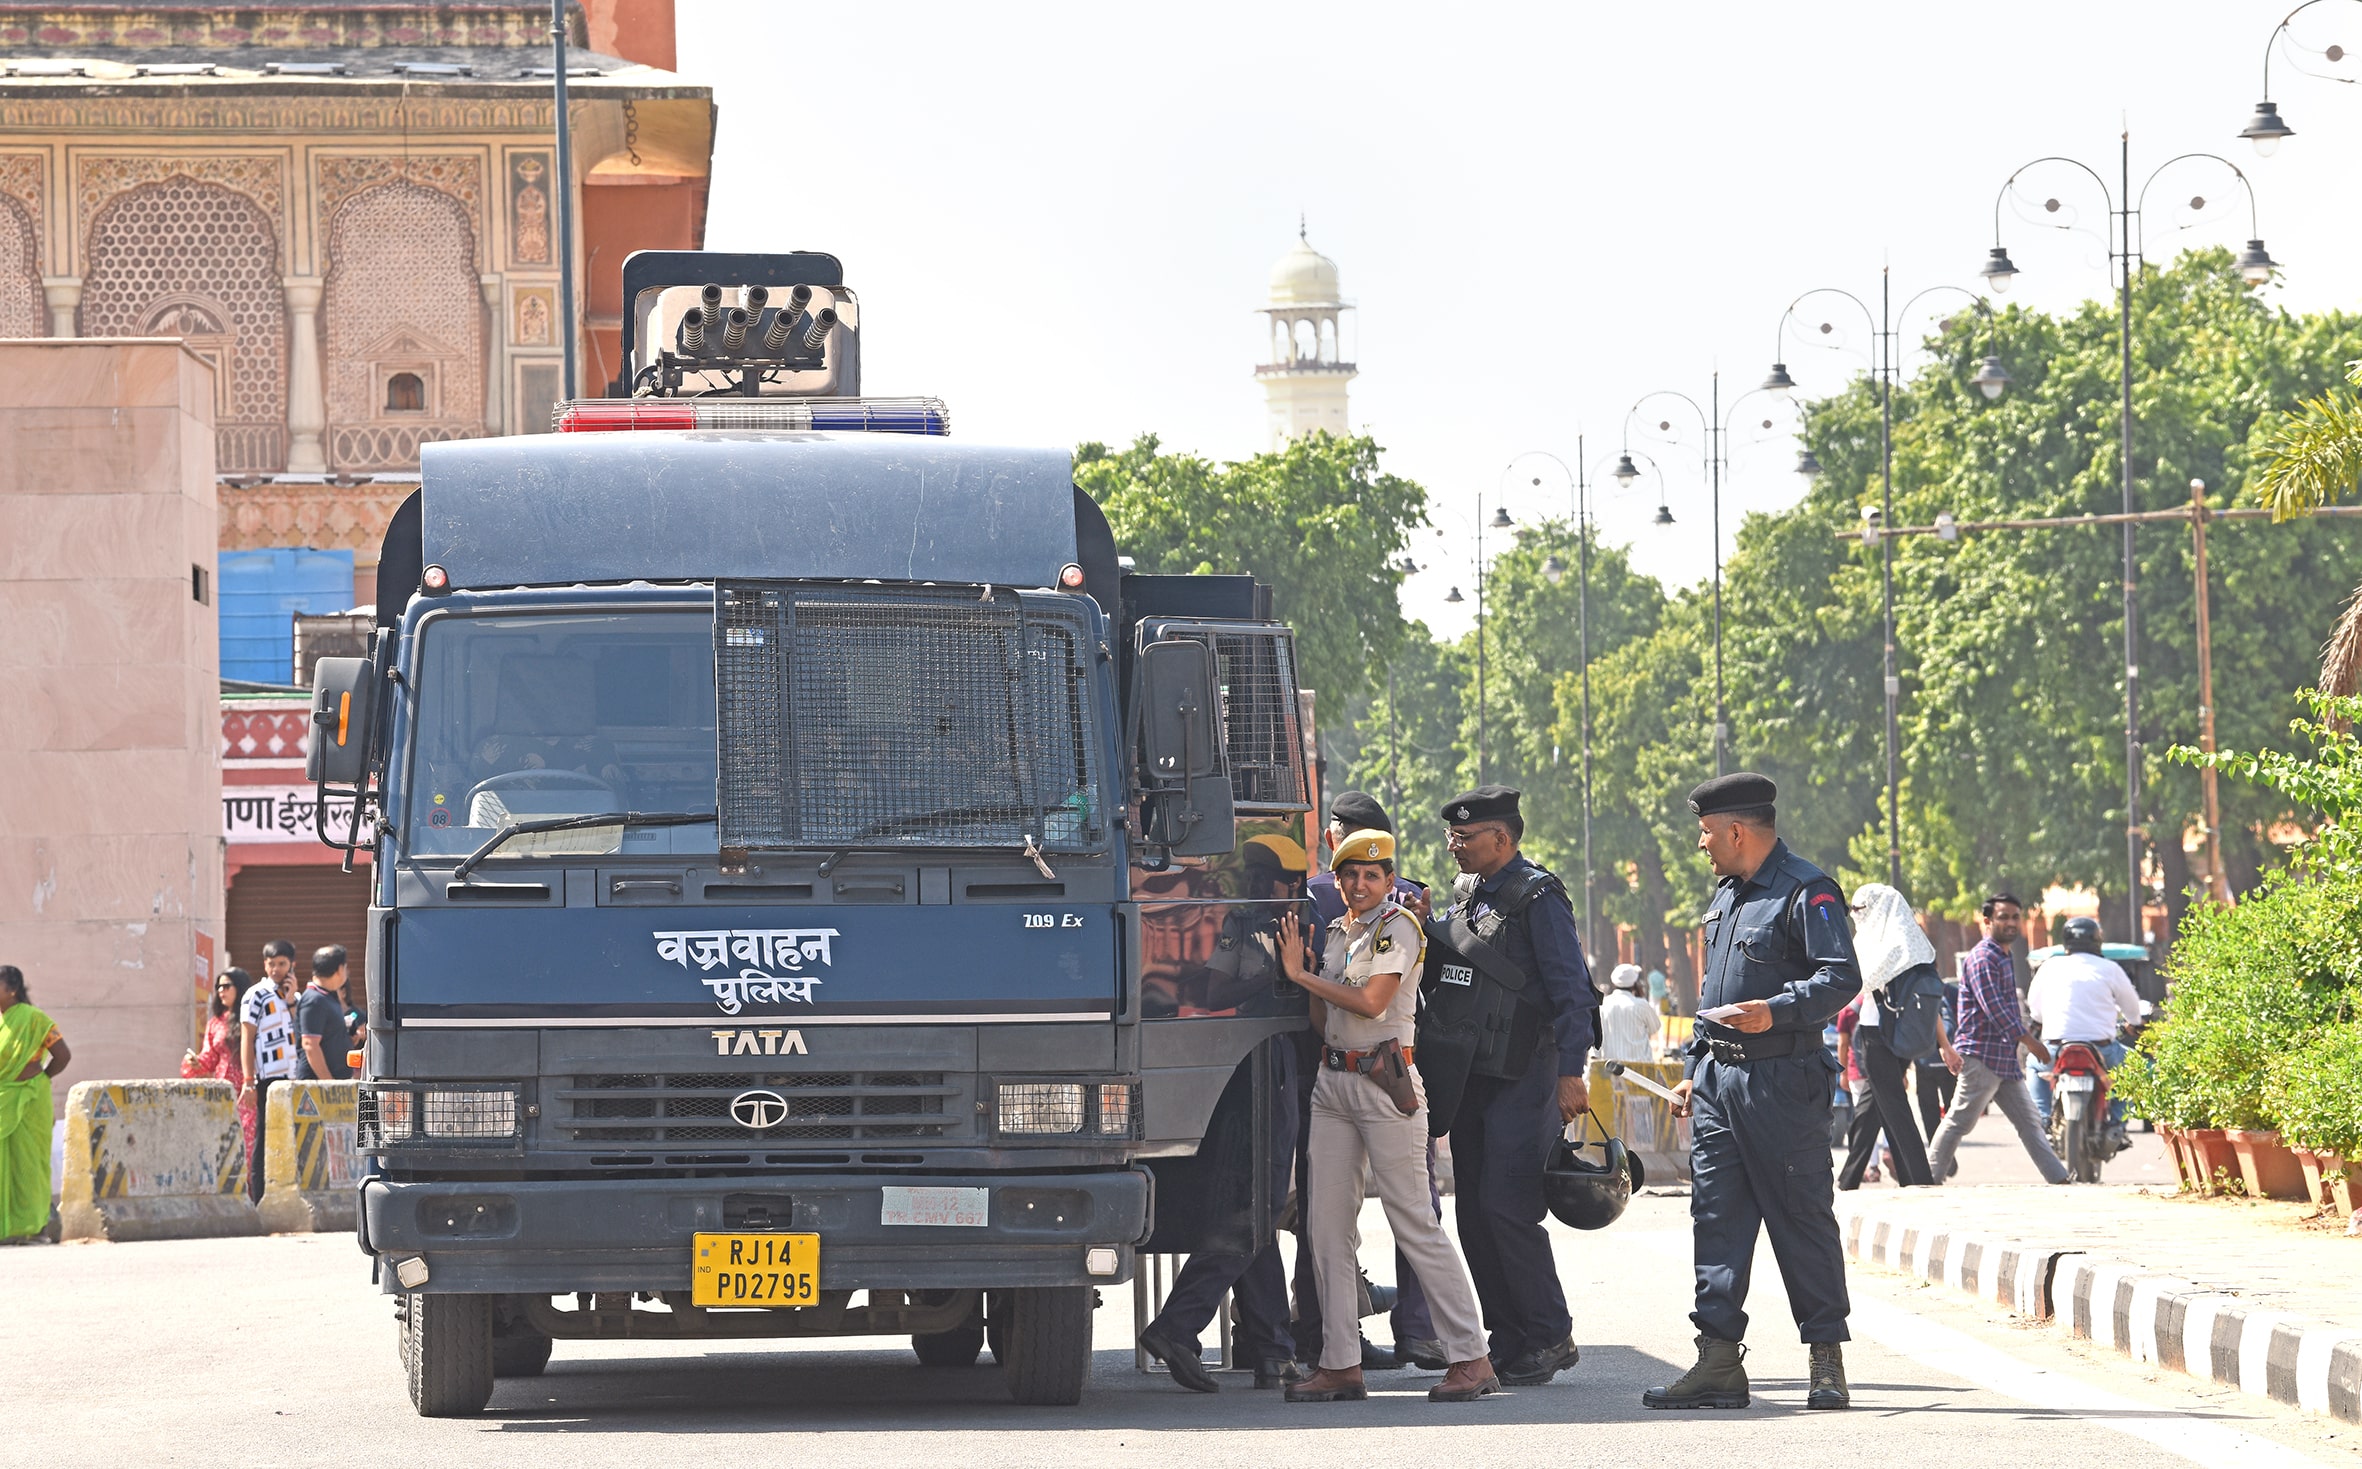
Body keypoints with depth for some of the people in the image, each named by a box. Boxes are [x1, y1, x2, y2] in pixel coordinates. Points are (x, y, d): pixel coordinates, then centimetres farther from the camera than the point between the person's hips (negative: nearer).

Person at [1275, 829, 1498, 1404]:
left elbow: (1372, 1002, -17)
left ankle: (1471, 1358, -6)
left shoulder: (1397, 926, -6)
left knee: (1415, 1223, -8)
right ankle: (1340, 1366, 8)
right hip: (1333, 1080, 8)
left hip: (1385, 1081, -8)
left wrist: (1302, 974, -9)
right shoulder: (1335, 934, 16)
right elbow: (1323, 1023, 16)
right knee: (1328, 1225, 4)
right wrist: (1303, 971, 4)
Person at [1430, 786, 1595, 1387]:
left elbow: (1572, 989, -13)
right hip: (1472, 1077, 9)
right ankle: (1509, 1339, 13)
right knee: (1474, 1211, 7)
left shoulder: (1537, 897, -10)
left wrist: (1571, 1073, -19)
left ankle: (1550, 1338, -4)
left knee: (1506, 1207, -12)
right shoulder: (1466, 895, 15)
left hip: (1525, 1075, -9)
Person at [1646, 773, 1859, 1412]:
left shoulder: (1806, 892, -9)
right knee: (1716, 1216, 3)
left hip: (1781, 1081, -8)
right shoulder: (1726, 893, 19)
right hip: (1719, 1077, 8)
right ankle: (1718, 1363, 2)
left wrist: (1774, 1012, -30)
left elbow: (1841, 978, -19)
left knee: (1801, 1217, -3)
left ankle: (1827, 1359, 3)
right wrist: (1695, 1072, 22)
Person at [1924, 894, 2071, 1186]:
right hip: (1981, 1056, -10)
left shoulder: (2003, 959, 19)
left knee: (2029, 1122, 7)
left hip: (2005, 1058, 10)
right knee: (1959, 1122, -6)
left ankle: (2058, 1178, 5)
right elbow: (1993, 1008, -20)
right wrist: (2029, 1041, -17)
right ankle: (1930, 1176, -1)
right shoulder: (1982, 958, -12)